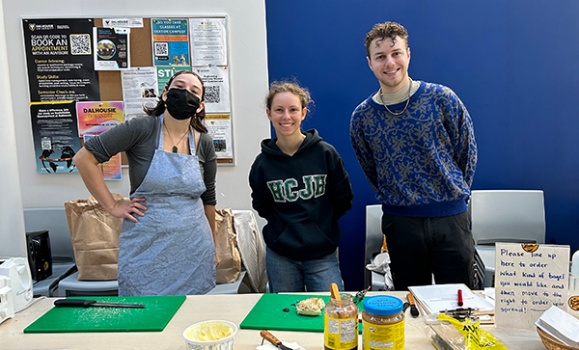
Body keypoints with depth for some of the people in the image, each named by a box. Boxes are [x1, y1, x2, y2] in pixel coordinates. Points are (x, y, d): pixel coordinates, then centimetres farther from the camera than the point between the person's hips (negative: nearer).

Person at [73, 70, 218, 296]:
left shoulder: (204, 143, 1)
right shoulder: (142, 128, -10)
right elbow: (84, 157, -9)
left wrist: (213, 248, 16)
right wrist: (112, 206, -8)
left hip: (194, 248, 3)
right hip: (146, 247, -3)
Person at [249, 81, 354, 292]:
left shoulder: (325, 153, -8)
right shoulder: (263, 163, -4)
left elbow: (343, 200, 2)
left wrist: (320, 222, 4)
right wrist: (285, 225, 3)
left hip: (323, 254, -1)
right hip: (279, 257, 2)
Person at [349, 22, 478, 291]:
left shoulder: (442, 99, -5)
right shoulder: (362, 116, 0)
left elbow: (467, 153, 4)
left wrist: (453, 195, 6)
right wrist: (393, 198, 9)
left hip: (451, 218, -1)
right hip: (401, 223, 1)